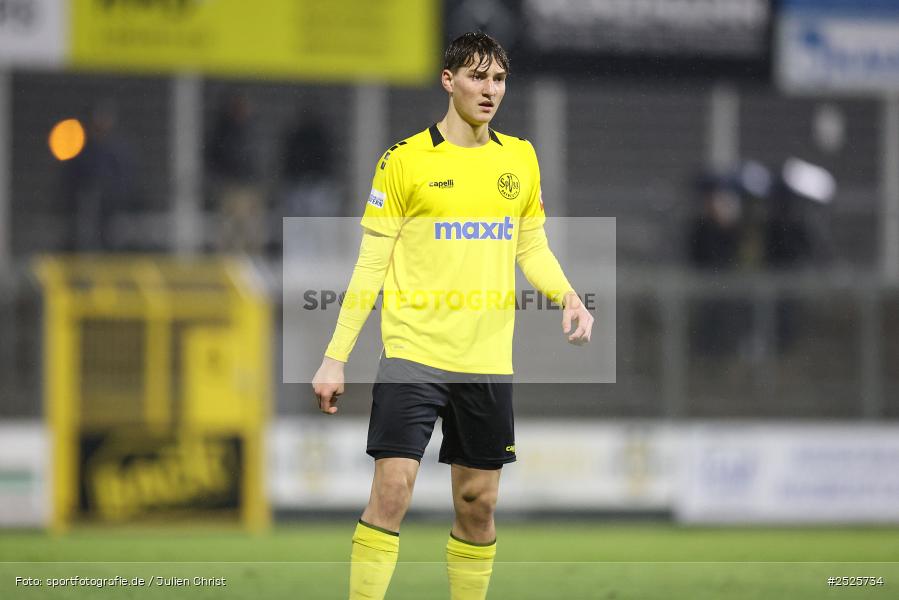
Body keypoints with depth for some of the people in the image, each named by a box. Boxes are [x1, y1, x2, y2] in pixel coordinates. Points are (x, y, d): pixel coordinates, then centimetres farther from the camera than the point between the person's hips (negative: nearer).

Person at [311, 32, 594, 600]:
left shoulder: (520, 158, 9)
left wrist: (569, 296, -4)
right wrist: (335, 357, -4)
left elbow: (533, 249, 17)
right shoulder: (404, 160, -3)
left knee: (478, 501, 7)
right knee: (392, 490, -13)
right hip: (414, 354, -4)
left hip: (488, 361, 4)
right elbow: (370, 265, -1)